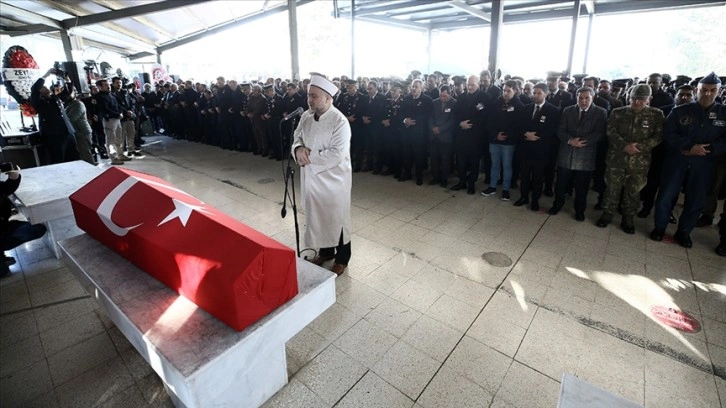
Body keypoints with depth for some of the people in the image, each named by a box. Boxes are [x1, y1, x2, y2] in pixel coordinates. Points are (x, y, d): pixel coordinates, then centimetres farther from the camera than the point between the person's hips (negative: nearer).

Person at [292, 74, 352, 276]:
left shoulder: (340, 121, -19)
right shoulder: (306, 116, 3)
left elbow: (336, 154, -25)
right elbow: (297, 137, 10)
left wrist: (309, 156, -19)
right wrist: (298, 148, -14)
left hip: (333, 179, -7)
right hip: (311, 177, 7)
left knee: (336, 219, 8)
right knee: (317, 216, 19)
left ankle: (342, 258, 28)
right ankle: (325, 250, 41)